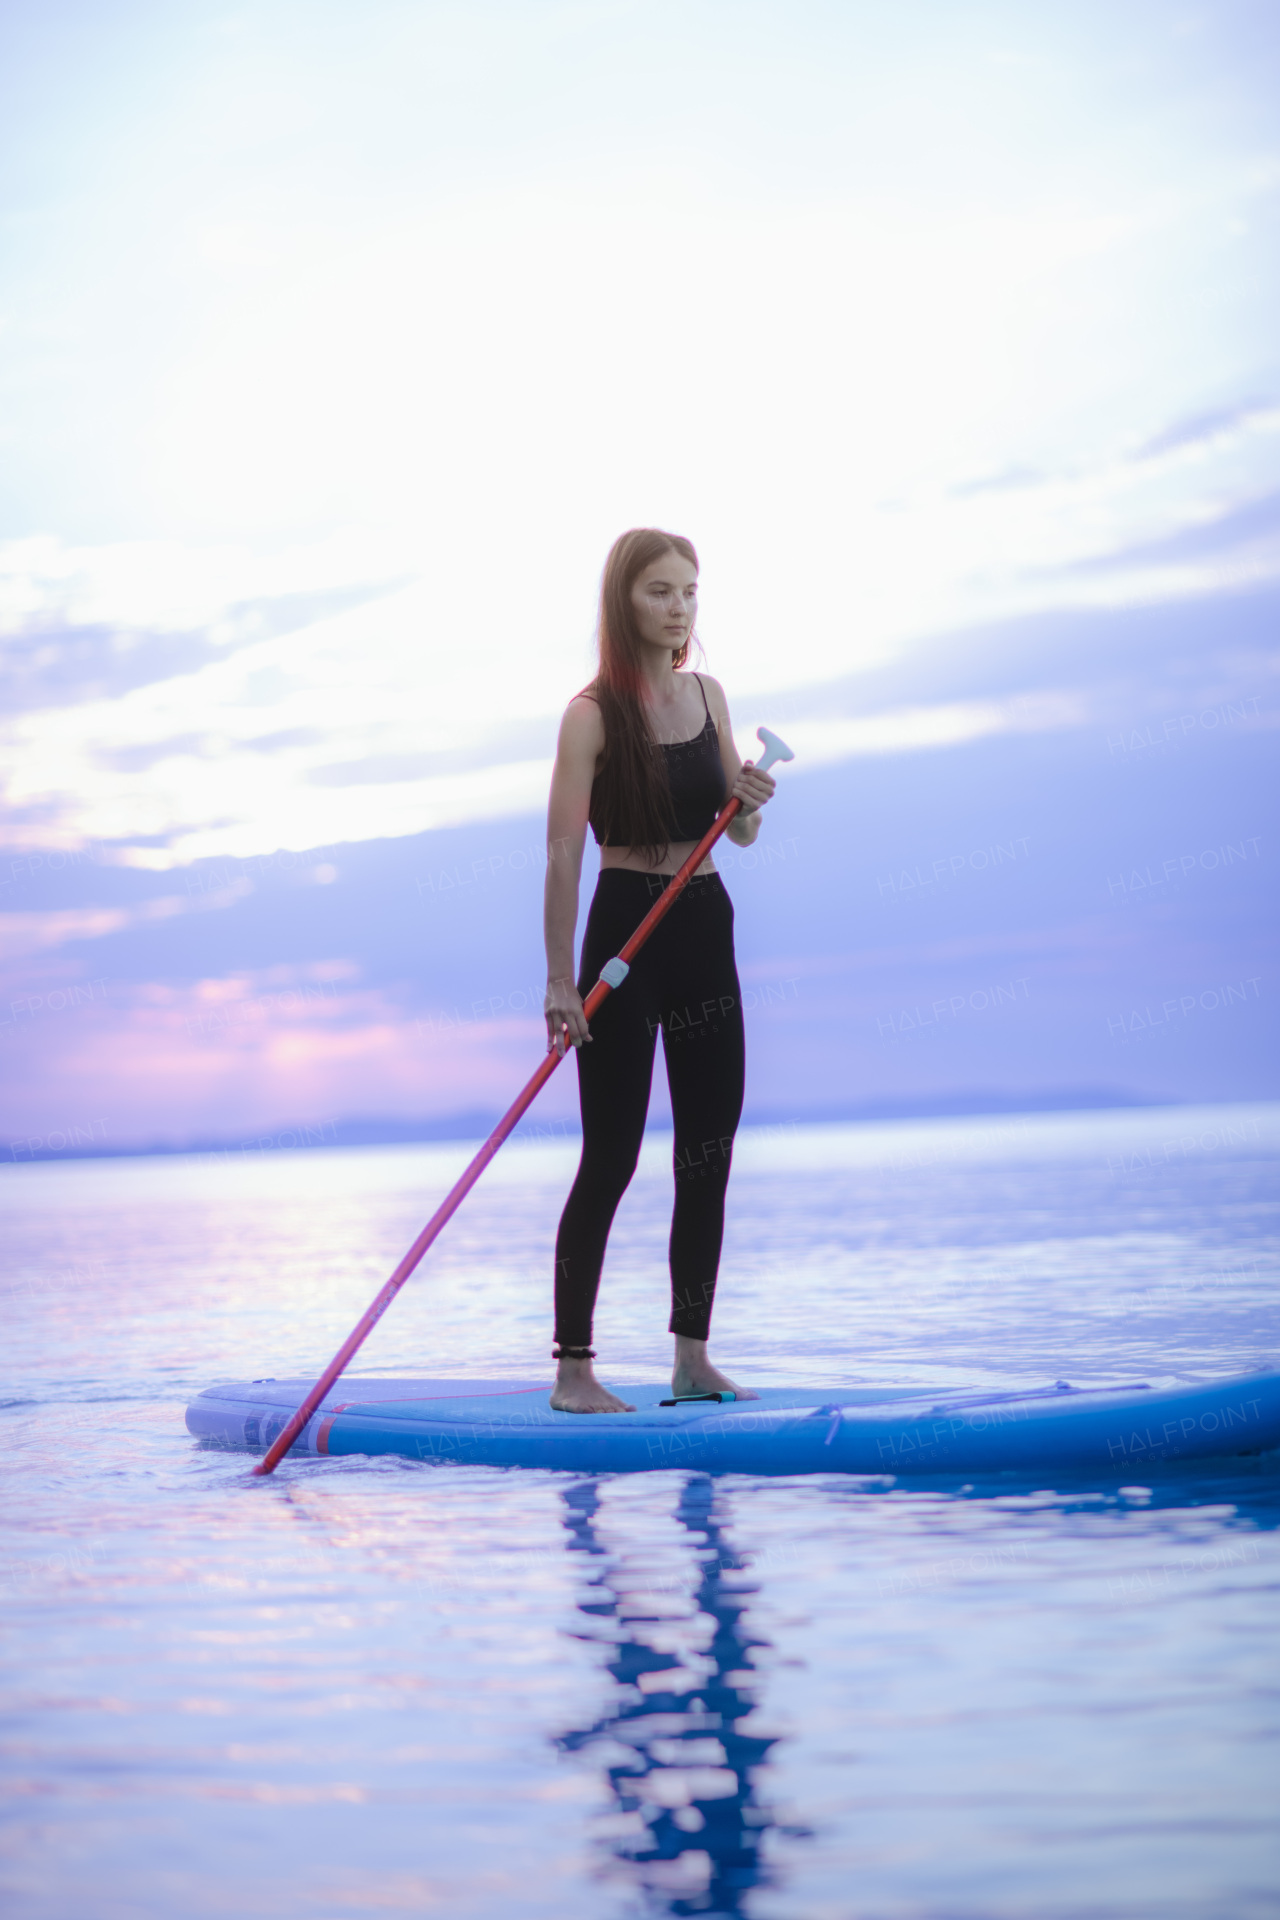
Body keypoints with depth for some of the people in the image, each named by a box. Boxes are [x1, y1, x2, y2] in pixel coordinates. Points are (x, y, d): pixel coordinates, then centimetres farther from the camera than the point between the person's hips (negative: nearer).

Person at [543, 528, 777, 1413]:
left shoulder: (709, 695, 8)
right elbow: (564, 852, -14)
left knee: (711, 1149, 7)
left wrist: (750, 800, -10)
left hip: (706, 931, 6)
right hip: (626, 932, -6)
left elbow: (740, 834, 13)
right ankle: (573, 1367, 0)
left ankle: (693, 1356, 16)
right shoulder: (594, 713, -10)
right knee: (611, 1156, -6)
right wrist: (561, 980, -18)